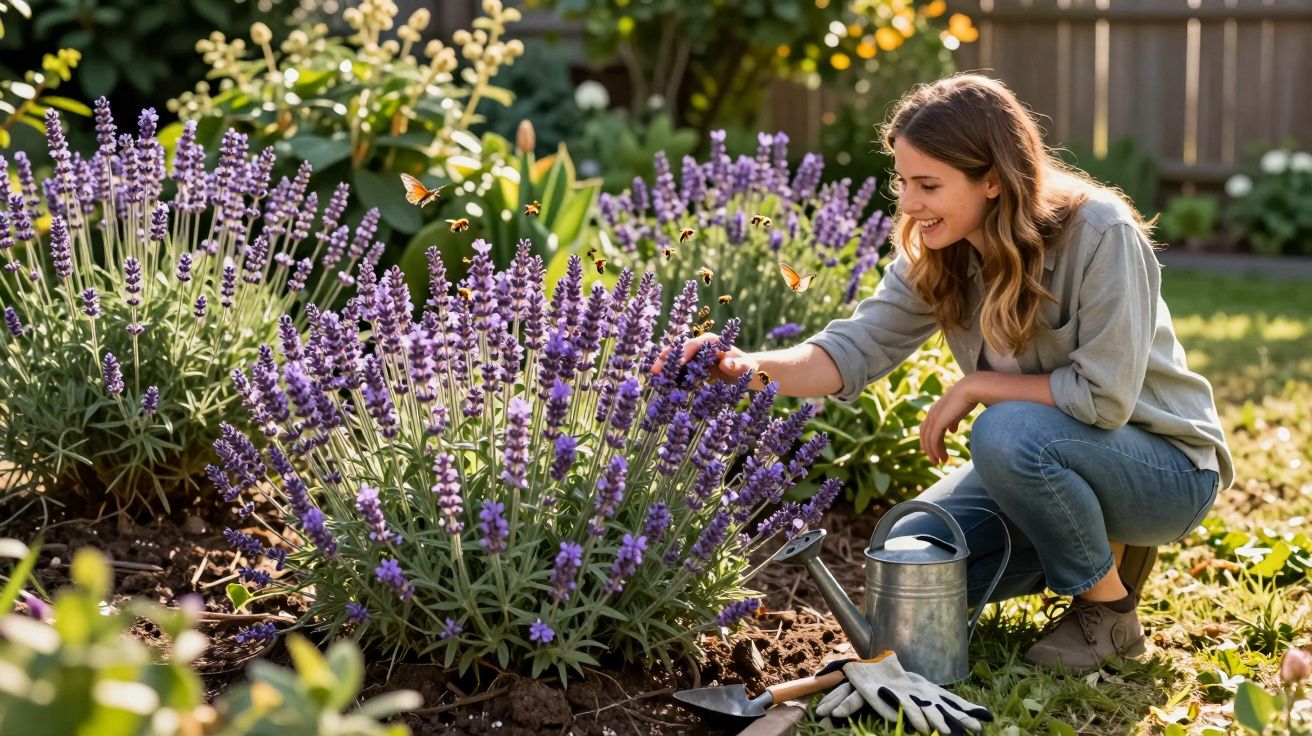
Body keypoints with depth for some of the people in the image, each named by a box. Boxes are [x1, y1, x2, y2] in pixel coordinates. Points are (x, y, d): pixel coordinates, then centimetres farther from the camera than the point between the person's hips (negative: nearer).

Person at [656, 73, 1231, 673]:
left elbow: (1104, 395, -28)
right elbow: (858, 346, -15)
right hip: (1051, 461, 7)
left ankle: (1111, 610, -10)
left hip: (1165, 468, -6)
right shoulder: (934, 252, -6)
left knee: (1008, 432, -34)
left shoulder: (1102, 235, -26)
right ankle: (1100, 544, 12)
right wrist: (750, 366, -33)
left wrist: (975, 386, -21)